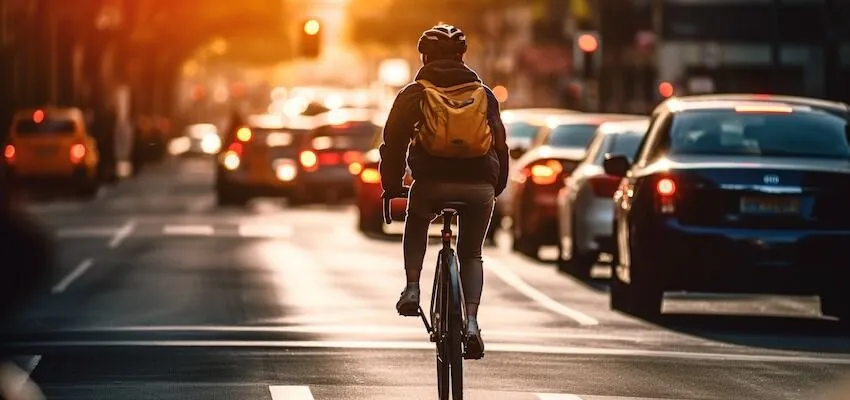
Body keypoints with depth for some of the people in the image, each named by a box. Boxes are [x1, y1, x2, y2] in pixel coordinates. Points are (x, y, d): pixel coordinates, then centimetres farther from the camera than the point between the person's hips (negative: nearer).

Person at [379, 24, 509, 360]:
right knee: (471, 254, 18)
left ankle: (412, 288, 13)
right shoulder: (483, 94, 16)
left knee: (417, 223, 32)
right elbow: (500, 143, 18)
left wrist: (391, 185, 18)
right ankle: (471, 321, -2)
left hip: (432, 183, -1)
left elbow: (394, 141, 7)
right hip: (479, 186, 1)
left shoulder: (414, 93, 9)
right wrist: (496, 187, 28)